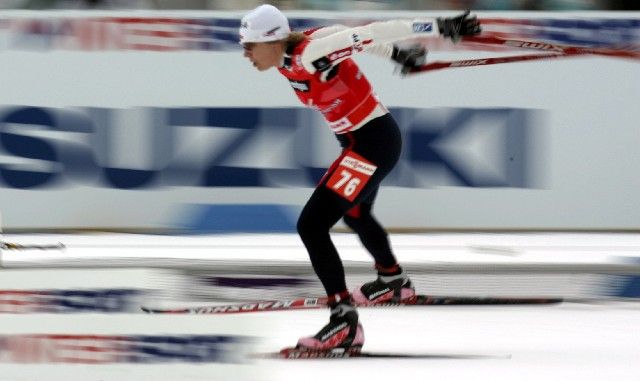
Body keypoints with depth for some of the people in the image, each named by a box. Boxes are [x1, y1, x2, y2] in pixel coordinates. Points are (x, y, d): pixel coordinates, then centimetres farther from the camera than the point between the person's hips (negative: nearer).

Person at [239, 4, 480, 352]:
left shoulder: (310, 54, -28)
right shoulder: (287, 59, -1)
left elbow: (371, 34, -27)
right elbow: (349, 36, 13)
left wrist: (443, 28, -25)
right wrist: (397, 53, 28)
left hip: (374, 142, -10)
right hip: (360, 139, 10)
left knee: (311, 225, -18)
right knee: (356, 215, 35)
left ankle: (345, 324, -18)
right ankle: (393, 282, 62)